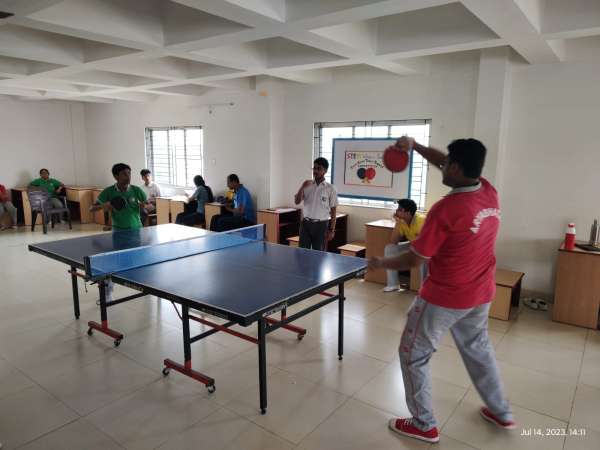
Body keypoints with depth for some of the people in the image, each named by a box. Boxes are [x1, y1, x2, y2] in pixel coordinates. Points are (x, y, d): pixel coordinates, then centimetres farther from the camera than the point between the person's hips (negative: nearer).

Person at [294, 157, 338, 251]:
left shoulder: (330, 188, -4)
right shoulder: (307, 185, 5)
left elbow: (333, 211, -2)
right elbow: (297, 202, -3)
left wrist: (332, 230, -6)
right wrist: (302, 187, -17)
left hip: (321, 225, -3)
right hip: (306, 223, 3)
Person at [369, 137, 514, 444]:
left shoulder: (445, 210, -27)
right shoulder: (490, 194, -5)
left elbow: (413, 260, -20)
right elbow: (448, 164, 11)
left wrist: (381, 263, -3)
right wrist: (415, 146, 10)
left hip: (444, 298, -7)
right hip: (481, 295, 8)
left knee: (413, 355, 12)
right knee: (478, 349, 30)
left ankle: (424, 425, 25)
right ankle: (501, 413, 47)